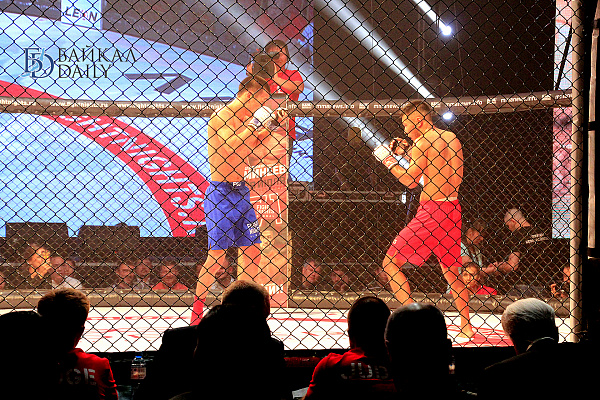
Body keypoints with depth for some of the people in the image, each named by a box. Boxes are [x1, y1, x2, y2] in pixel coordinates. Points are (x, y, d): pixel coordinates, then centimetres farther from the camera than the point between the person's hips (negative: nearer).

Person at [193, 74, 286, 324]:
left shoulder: (243, 119, 13)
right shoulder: (220, 116, -12)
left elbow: (250, 145, 30)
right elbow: (231, 147, -27)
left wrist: (271, 124, 17)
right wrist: (255, 123, -19)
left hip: (240, 191, 8)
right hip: (220, 193, -8)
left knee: (253, 253, 7)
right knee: (216, 256, -8)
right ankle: (196, 314, 1)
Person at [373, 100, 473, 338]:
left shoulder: (422, 142, -9)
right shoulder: (452, 139, 14)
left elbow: (410, 180, -12)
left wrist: (388, 159, 0)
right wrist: (407, 153, 21)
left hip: (431, 211, -8)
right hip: (452, 208, 8)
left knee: (390, 264, -2)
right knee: (451, 270, 20)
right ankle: (466, 327, 21)